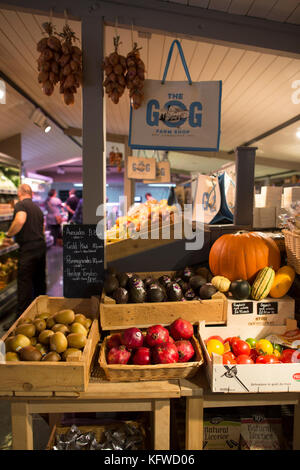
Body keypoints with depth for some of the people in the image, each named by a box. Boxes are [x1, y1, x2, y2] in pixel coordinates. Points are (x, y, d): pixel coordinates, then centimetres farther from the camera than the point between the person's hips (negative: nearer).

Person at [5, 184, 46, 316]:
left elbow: (20, 220, -27)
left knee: (24, 281, 0)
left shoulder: (20, 205, -7)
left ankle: (23, 314, 6)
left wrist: (9, 234, -13)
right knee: (39, 280, 18)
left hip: (28, 249, -8)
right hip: (41, 246, 8)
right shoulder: (37, 208, 18)